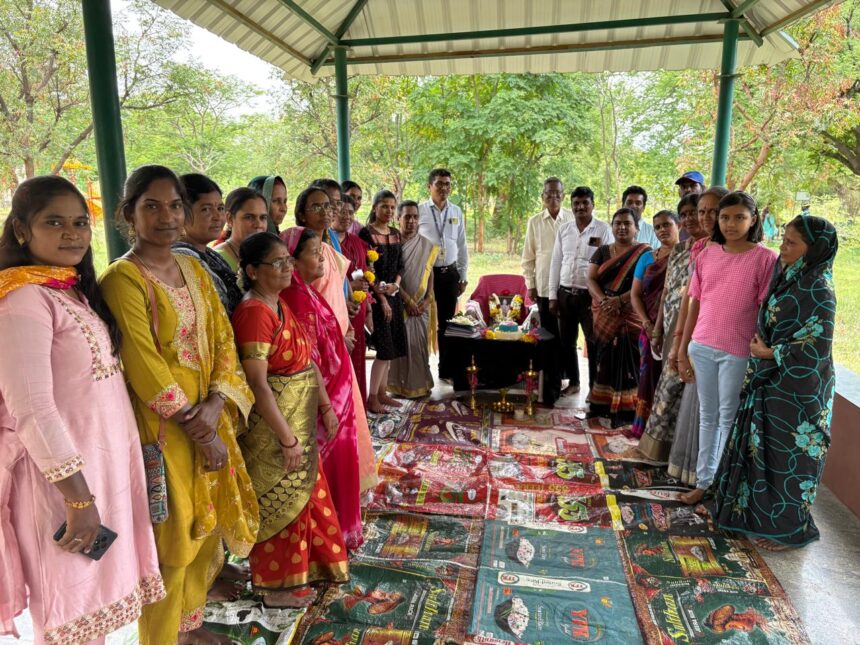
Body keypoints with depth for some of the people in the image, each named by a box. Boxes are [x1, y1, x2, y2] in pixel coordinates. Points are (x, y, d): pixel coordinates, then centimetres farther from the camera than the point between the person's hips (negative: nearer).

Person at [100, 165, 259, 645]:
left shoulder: (194, 269, 7)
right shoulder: (123, 279, -14)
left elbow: (222, 338, 3)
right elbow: (144, 367, -18)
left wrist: (216, 405, -11)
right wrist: (195, 428, -15)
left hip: (208, 418, 7)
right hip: (162, 427, -6)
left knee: (205, 527, 18)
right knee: (172, 538, 7)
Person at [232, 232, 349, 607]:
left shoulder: (280, 305, 7)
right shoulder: (254, 312, -22)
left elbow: (308, 361, 12)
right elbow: (257, 384, -25)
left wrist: (326, 406, 10)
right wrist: (287, 438, -22)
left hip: (302, 419, 9)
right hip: (275, 425, -9)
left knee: (306, 492, 22)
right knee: (282, 502, 8)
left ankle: (302, 568, 44)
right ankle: (277, 586, 30)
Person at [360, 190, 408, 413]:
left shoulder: (396, 234, 12)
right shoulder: (366, 233, -8)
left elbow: (400, 265, 12)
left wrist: (395, 284, -8)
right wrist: (382, 298, -13)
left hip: (394, 294, 7)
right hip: (376, 296, -7)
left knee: (392, 345, 8)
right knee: (384, 347, -9)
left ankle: (382, 392, 19)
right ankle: (372, 397, 2)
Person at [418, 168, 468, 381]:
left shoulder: (456, 212, 8)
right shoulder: (420, 211, -5)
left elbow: (462, 246, 12)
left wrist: (463, 276, 10)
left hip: (450, 273, 4)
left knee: (446, 322, 11)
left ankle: (446, 370, 23)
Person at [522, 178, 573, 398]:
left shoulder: (572, 219, 0)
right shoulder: (535, 222, 6)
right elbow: (528, 256, 9)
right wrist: (530, 284, 5)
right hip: (544, 287, 1)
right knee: (550, 335, 5)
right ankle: (553, 382, 15)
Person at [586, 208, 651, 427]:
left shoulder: (644, 252, 0)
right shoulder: (603, 251, 12)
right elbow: (591, 279, 3)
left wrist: (620, 300, -23)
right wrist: (603, 300, -15)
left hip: (629, 315, -3)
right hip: (604, 315, 4)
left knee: (626, 361, -4)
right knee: (605, 359, 5)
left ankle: (624, 410, 2)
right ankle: (602, 405, 12)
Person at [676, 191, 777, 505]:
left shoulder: (764, 258, -7)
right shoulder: (707, 255, 5)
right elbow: (695, 305, 7)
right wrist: (682, 350, 7)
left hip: (738, 352, -4)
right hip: (702, 347, 4)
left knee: (728, 418, 8)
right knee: (707, 416, 14)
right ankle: (703, 480, 26)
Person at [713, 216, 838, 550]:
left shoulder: (818, 290, -19)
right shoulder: (789, 278, 7)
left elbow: (816, 348, -21)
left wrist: (769, 354, -11)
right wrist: (762, 349, 3)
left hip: (796, 391, -8)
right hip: (771, 382, 9)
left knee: (788, 456, 4)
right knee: (763, 451, 17)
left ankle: (789, 528, 21)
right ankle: (762, 513, 33)